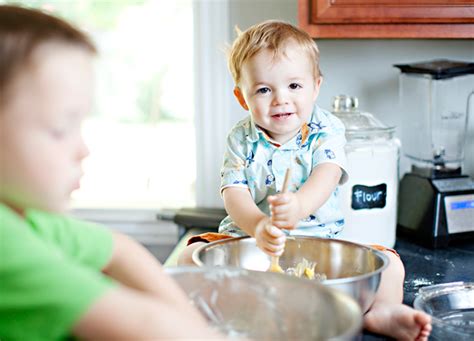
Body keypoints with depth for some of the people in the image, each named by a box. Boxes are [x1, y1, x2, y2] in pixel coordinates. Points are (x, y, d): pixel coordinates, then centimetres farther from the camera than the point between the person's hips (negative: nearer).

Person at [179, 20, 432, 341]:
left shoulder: (326, 131, -3)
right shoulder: (242, 140, -1)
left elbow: (327, 176, -23)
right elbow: (234, 193, -14)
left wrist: (299, 205, -48)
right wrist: (258, 224, -39)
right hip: (249, 239, 1)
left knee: (389, 264, -20)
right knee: (193, 255, -24)